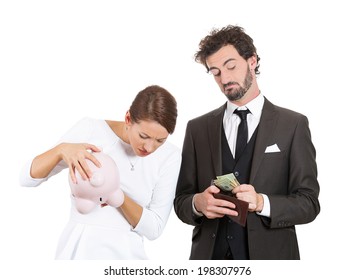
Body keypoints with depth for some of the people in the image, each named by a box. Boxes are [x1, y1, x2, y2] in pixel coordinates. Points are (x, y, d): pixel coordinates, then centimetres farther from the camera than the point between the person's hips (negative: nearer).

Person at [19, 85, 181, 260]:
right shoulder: (90, 129, -8)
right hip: (77, 248, 0)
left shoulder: (170, 157, -6)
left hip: (125, 253, 1)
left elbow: (154, 228, -5)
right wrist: (62, 149, -26)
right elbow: (27, 177, -7)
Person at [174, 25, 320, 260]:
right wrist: (198, 203, -17)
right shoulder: (198, 128, 3)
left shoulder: (293, 125, -4)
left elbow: (308, 202, -6)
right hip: (209, 254, 2)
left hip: (269, 255, -1)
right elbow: (181, 201, 4)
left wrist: (262, 203, -22)